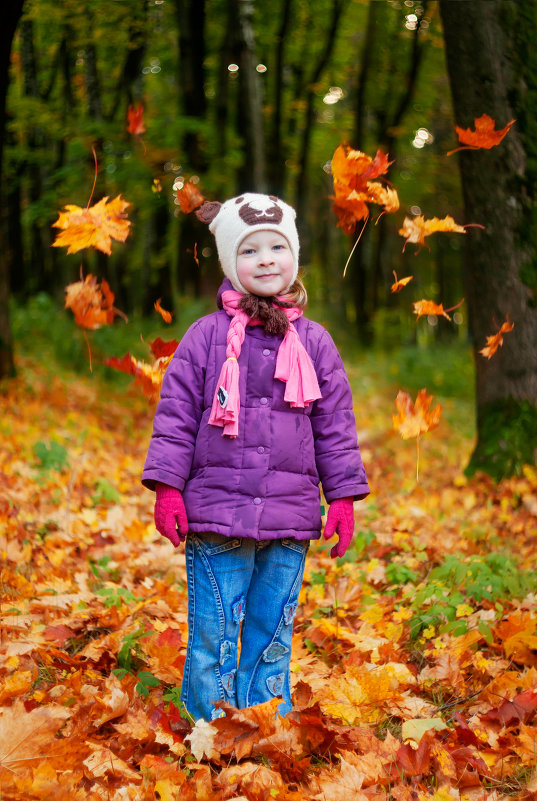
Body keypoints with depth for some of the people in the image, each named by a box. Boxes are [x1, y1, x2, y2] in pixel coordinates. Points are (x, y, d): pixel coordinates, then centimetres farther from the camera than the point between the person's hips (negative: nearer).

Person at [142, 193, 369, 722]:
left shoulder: (314, 342, 8)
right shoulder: (206, 336, 1)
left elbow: (335, 425, 12)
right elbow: (175, 415, 3)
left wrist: (343, 496, 7)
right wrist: (167, 487, -4)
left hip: (289, 521, 2)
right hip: (216, 516, -2)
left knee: (273, 637, 11)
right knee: (213, 637, 1)